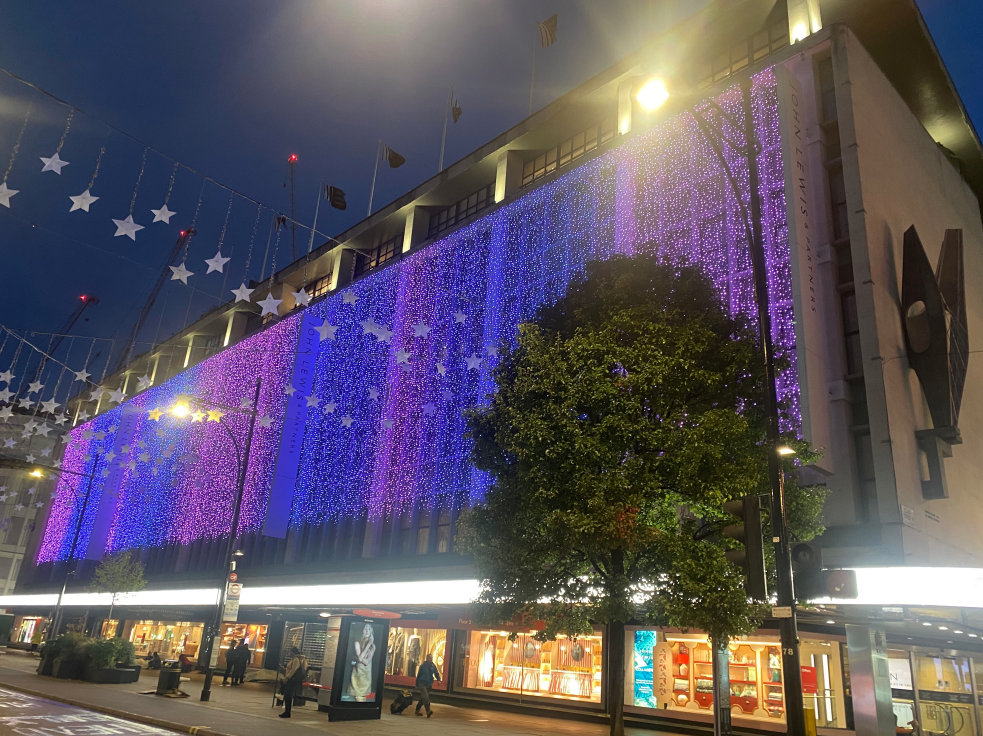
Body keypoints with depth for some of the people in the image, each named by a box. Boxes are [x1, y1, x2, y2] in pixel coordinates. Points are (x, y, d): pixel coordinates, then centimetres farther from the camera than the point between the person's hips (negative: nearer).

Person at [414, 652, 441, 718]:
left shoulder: (433, 666, 5)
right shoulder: (423, 666, -5)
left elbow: (436, 673, 0)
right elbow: (418, 675, 0)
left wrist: (438, 679, -21)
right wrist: (417, 685, 2)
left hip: (429, 685, 5)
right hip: (422, 684, -5)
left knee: (423, 698, 13)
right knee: (425, 697, -19)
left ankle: (417, 710, 27)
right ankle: (428, 711, -27)